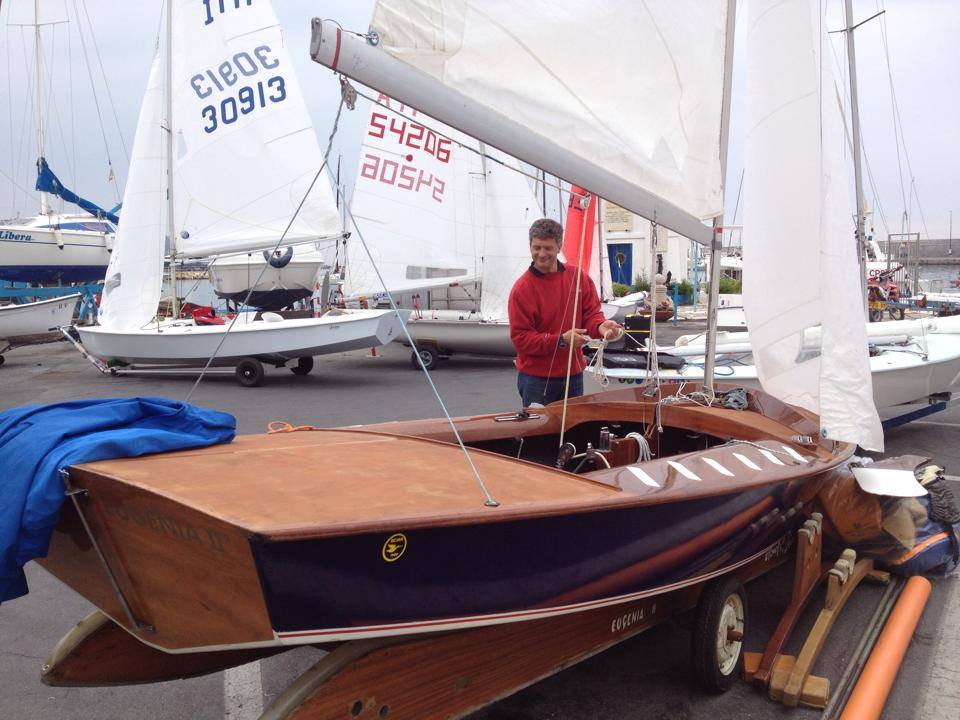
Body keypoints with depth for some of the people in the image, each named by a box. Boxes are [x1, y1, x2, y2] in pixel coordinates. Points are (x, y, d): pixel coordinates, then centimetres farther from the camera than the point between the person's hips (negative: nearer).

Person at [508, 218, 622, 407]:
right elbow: (520, 338, -13)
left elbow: (591, 313, 7)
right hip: (536, 378, -4)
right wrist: (561, 340, -21)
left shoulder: (578, 277, 3)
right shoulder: (522, 288, -11)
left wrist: (600, 326, -17)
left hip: (573, 373, 4)